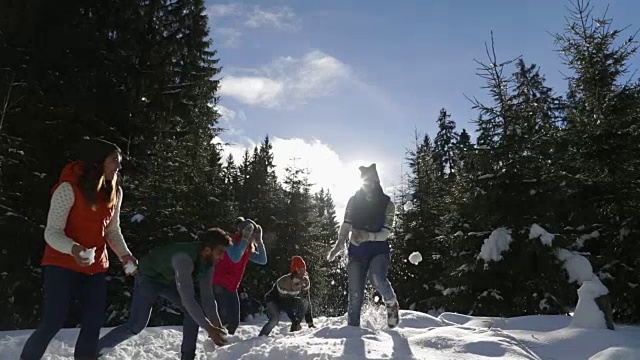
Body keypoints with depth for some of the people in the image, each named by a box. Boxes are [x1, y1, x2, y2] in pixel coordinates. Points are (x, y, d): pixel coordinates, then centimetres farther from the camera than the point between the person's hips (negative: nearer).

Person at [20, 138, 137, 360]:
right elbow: (52, 231, -18)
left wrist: (124, 254, -7)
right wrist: (73, 248, -37)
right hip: (63, 264, -6)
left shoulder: (115, 192, 2)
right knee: (53, 321, -7)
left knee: (94, 321, 5)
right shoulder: (69, 187, -17)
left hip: (96, 267, 6)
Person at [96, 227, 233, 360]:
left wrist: (216, 324, -24)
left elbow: (207, 295, -13)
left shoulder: (208, 261, -16)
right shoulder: (185, 258, -40)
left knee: (196, 312, -5)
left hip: (169, 280, 7)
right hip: (148, 277, -7)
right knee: (136, 325, -15)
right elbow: (187, 299, -44)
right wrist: (209, 329, -41)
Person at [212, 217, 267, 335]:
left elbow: (263, 260, 2)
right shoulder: (231, 242, -15)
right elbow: (235, 258, -34)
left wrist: (259, 241, -5)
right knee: (225, 320, -15)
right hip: (219, 286, -8)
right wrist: (245, 239, -28)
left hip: (232, 288, 8)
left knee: (234, 321, 8)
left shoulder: (249, 248, 8)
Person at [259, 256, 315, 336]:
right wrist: (295, 321, -32)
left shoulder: (305, 281, -19)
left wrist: (310, 322, -18)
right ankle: (261, 336, -12)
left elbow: (307, 301, -14)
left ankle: (294, 329, -9)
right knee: (275, 319, -32)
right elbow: (286, 305, -32)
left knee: (304, 303, -22)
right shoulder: (283, 282, -35)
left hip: (289, 300, 5)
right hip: (274, 301, -5)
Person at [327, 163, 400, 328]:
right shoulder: (354, 201, 1)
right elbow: (346, 225, -6)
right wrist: (339, 243, -25)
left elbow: (385, 234, -9)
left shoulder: (387, 204, -4)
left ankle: (392, 304, 0)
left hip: (379, 250, -2)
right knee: (355, 296, -3)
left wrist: (367, 236, -28)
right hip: (357, 251, 2)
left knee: (377, 279, -30)